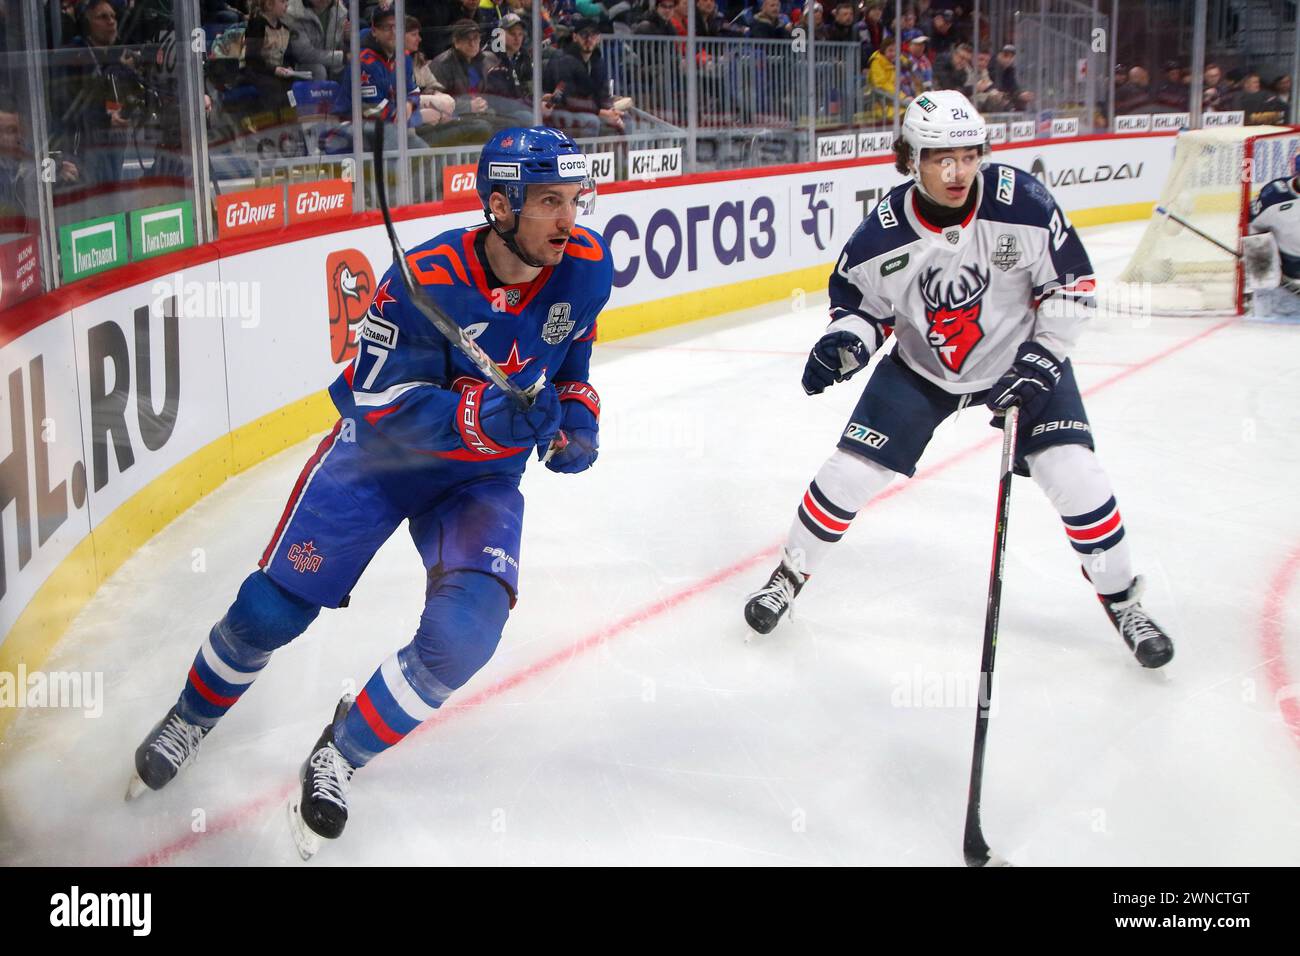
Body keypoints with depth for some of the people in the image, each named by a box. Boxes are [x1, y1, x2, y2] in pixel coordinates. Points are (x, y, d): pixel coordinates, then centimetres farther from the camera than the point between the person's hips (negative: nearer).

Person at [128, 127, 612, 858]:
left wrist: (577, 414, -5)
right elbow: (385, 407, -29)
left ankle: (341, 756, 5)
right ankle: (193, 718, 33)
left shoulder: (585, 268, -14)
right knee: (270, 610, -1)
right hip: (378, 451, -2)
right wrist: (487, 415, -42)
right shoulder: (425, 282, -28)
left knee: (463, 633, -21)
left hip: (482, 476, 3)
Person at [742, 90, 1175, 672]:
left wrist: (1041, 358, -19)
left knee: (1074, 474, -13)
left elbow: (1071, 283, -13)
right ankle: (791, 574, 22)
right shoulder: (885, 232, -22)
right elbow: (859, 296, -4)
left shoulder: (1021, 202, -25)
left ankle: (1121, 599, 11)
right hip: (920, 367, 1)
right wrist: (844, 343, -24)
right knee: (850, 472, -4)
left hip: (1021, 357, -1)